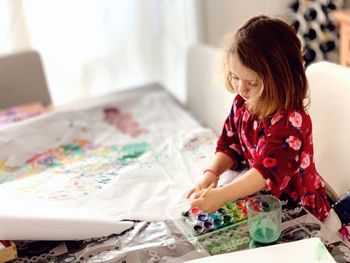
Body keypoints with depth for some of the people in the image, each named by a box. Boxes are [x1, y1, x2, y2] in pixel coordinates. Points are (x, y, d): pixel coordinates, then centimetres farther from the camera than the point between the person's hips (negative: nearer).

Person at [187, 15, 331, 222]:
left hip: (295, 208, -8)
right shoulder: (242, 103, -4)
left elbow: (270, 170, -35)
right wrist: (211, 174, -15)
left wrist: (220, 196, -42)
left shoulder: (291, 119, -27)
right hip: (260, 197, 8)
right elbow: (230, 145, 4)